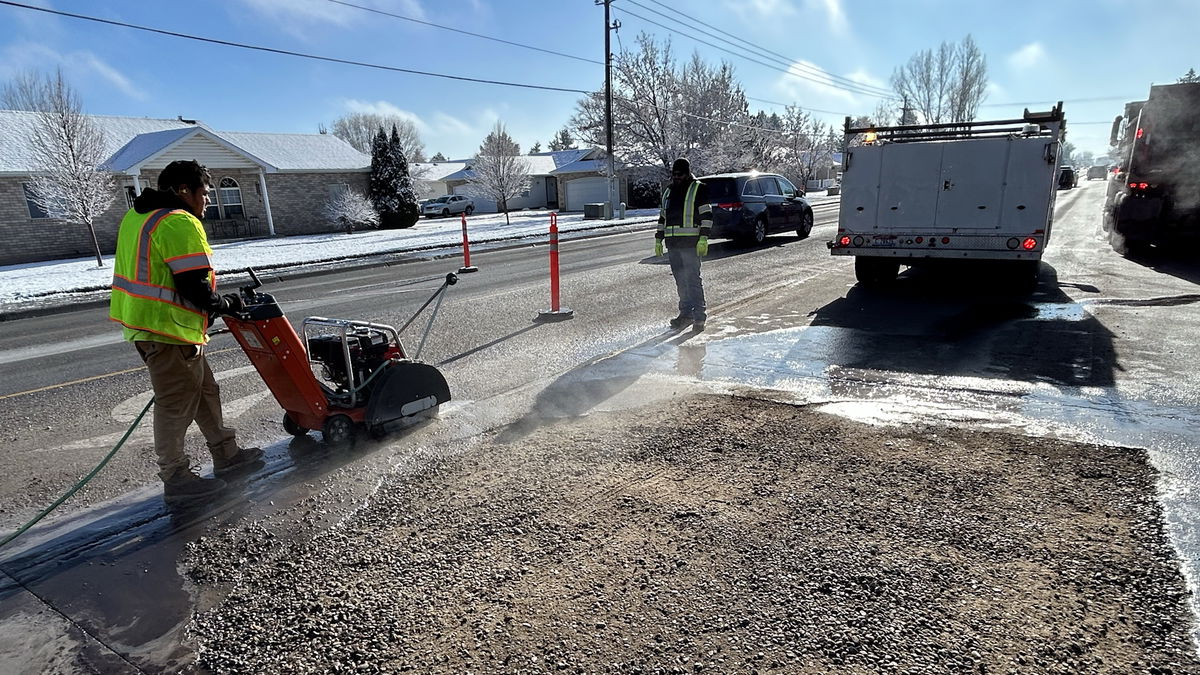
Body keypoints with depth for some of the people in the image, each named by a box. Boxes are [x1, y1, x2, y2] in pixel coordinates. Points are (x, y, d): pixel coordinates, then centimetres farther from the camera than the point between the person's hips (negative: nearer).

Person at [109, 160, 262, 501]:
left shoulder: (138, 216, 16)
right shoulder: (181, 223, -17)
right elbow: (195, 288, -22)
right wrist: (227, 304, -4)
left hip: (143, 320, 10)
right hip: (168, 330, -10)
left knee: (203, 392, 18)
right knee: (177, 404, 1)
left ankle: (226, 455, 28)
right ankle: (176, 478, 13)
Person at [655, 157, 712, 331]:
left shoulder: (698, 188, 1)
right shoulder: (668, 191, 21)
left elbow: (706, 214, -5)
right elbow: (662, 217, 26)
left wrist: (703, 238, -14)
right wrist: (658, 239, 20)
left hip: (690, 242, -6)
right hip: (672, 242, 7)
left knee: (693, 278, -10)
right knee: (680, 280, 9)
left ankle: (699, 316, -7)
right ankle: (686, 313, 17)